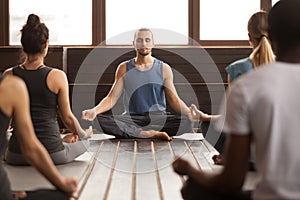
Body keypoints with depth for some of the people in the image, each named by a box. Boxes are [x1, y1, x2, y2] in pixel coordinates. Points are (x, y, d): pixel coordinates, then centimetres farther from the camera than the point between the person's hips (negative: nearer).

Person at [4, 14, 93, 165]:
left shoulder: (9, 75, -5)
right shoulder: (57, 76, -12)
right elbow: (67, 117, -3)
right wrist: (83, 134, 18)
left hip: (17, 156, 3)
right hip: (53, 155, -2)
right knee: (84, 142, 27)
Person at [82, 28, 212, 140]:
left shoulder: (164, 69, 7)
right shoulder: (124, 69, 8)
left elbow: (174, 100, 3)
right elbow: (112, 98, 4)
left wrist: (191, 114, -17)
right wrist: (94, 110, -16)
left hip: (158, 118, 0)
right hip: (131, 119, 0)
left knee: (187, 122, -30)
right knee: (100, 120, -29)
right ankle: (148, 134, -32)